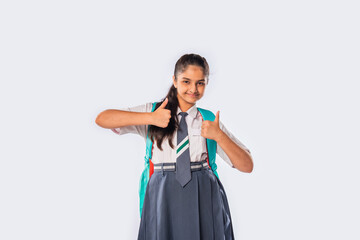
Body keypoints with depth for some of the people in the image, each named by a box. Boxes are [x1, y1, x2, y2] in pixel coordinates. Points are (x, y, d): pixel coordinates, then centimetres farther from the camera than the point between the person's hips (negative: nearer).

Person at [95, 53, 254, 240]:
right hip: (163, 197, -1)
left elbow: (247, 166, 3)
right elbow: (102, 119, -7)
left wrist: (219, 136, -12)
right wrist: (151, 118, -16)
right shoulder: (153, 111, 6)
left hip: (204, 198, 1)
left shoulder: (209, 121, 8)